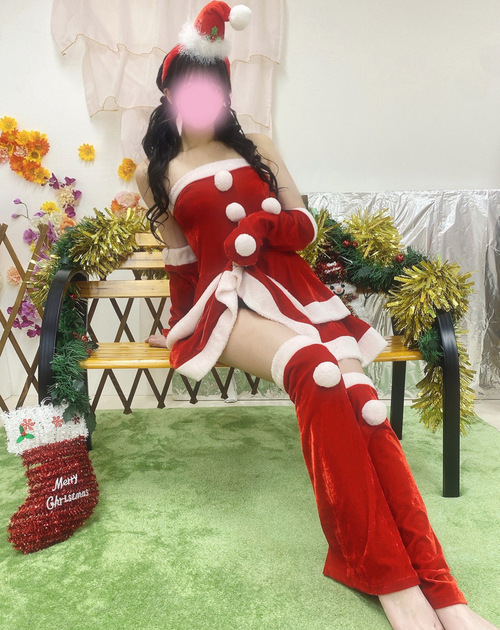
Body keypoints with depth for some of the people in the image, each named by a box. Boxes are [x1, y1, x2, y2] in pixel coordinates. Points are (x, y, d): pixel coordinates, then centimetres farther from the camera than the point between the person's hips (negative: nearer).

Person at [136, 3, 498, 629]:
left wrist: (257, 224, -4)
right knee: (315, 369, -34)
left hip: (289, 288, 3)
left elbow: (304, 225, 13)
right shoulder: (156, 172, 17)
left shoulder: (255, 147, 19)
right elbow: (180, 257, 16)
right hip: (224, 301, -2)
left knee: (351, 388, -28)